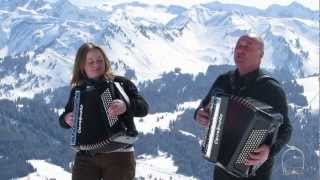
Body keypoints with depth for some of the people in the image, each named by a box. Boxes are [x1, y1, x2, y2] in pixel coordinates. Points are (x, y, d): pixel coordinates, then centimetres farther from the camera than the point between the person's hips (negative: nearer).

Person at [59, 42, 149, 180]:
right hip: (86, 156, 3)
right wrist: (66, 119, 0)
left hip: (118, 155, -3)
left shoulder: (120, 83, 1)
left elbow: (143, 108, -8)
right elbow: (64, 118, 24)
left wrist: (125, 106, -28)